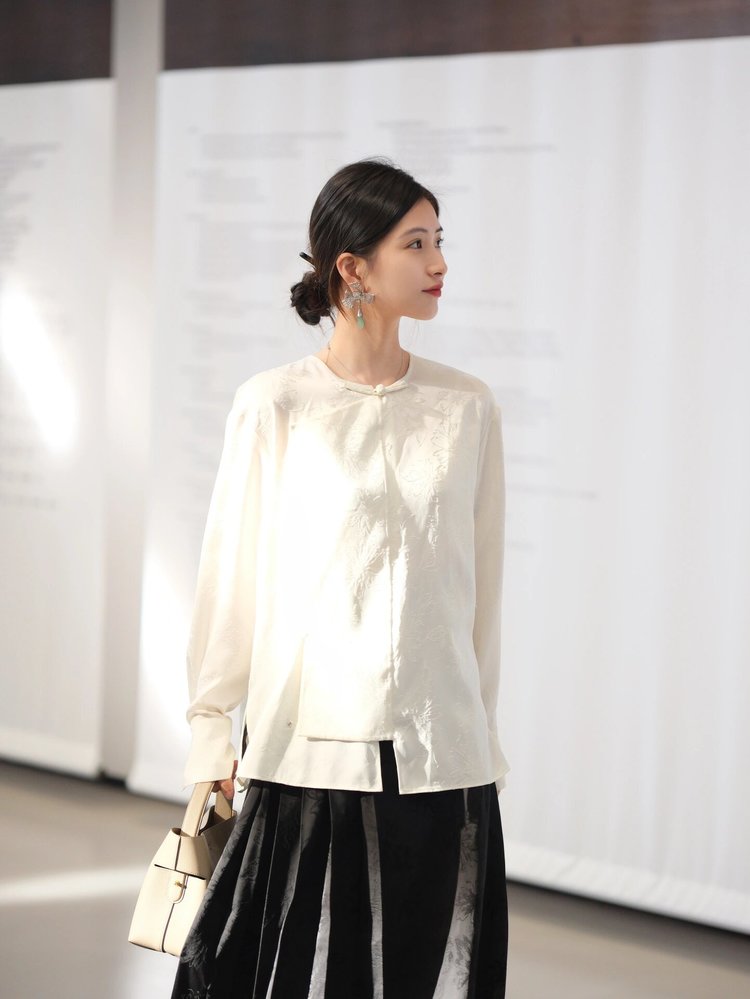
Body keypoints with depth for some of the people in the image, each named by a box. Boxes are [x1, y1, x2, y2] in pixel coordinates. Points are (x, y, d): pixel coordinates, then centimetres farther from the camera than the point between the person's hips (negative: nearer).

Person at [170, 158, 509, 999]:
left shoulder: (468, 408, 6)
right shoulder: (274, 406, -3)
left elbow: (481, 583, 10)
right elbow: (231, 574, 1)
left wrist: (480, 730, 11)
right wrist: (212, 730, 2)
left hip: (441, 758, 3)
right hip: (310, 749, -3)